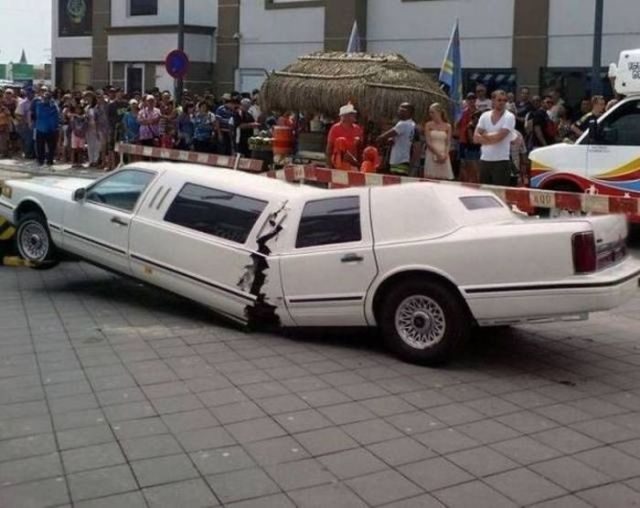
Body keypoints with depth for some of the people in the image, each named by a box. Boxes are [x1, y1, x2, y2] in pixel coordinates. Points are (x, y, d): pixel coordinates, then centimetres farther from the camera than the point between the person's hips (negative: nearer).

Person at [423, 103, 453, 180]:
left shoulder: (447, 126, 8)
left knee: (443, 179, -1)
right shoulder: (428, 125, 4)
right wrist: (437, 154, -14)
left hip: (443, 157, 2)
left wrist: (445, 155, -14)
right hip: (432, 155, -1)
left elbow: (448, 143, 4)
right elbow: (428, 142, -4)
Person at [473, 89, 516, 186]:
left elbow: (499, 136, -17)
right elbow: (476, 137, 0)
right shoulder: (485, 116, 7)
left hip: (501, 161, -5)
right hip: (484, 160, 5)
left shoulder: (509, 117, -5)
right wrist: (493, 138, -11)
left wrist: (485, 135, -2)